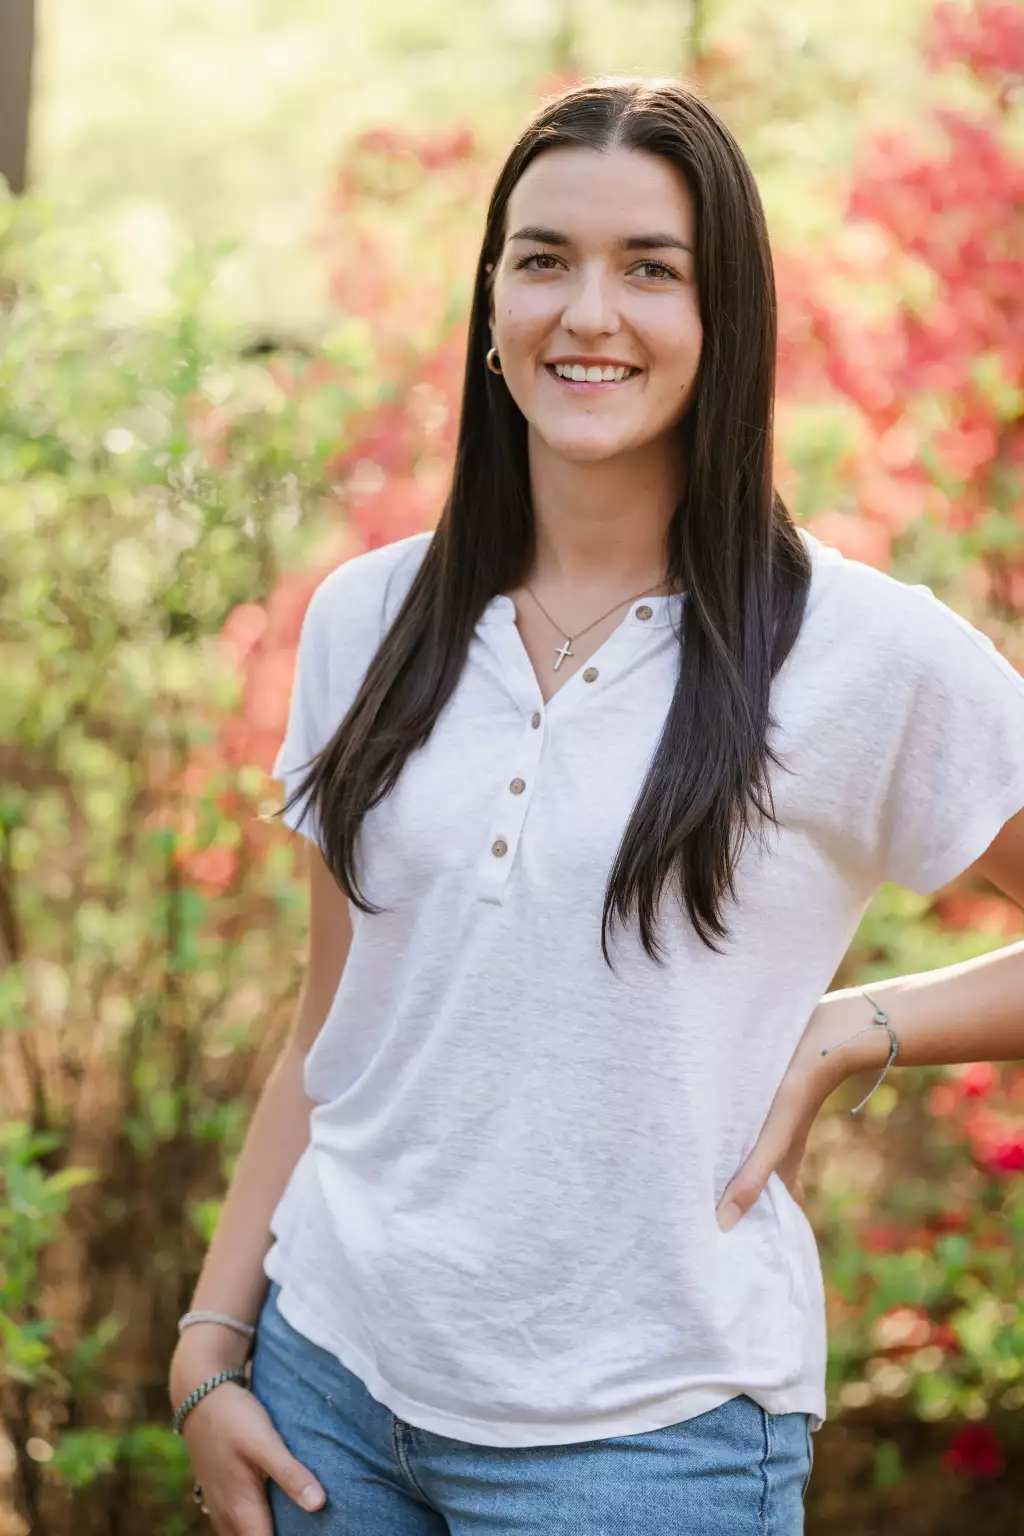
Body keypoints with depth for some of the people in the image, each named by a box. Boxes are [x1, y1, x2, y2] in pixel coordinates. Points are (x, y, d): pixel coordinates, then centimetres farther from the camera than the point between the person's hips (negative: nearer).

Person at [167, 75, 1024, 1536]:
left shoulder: (864, 652, -9)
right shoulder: (370, 619, 3)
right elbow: (328, 1032, 9)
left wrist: (850, 1033, -11)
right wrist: (213, 1343, 6)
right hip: (333, 1372, 4)